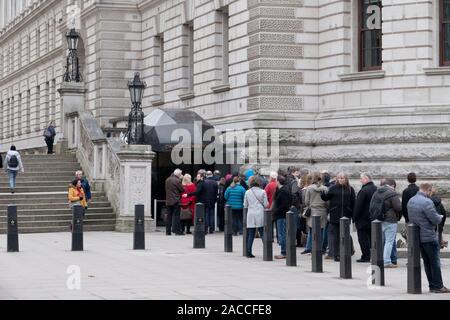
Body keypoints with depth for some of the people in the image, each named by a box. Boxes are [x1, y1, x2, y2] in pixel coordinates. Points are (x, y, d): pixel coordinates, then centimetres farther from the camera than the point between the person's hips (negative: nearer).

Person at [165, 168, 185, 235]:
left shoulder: (167, 180, 9)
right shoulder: (177, 181, -13)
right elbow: (182, 190, -8)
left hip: (168, 201, 6)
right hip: (176, 201, -6)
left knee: (169, 216, 9)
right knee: (176, 215, -3)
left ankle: (168, 231, 9)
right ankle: (177, 231, -4)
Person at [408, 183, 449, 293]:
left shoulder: (411, 201, 7)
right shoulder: (427, 202, -21)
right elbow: (436, 220, -21)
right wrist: (440, 217, 4)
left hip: (417, 236, 8)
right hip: (429, 237, -8)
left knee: (427, 262, 14)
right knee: (435, 262, 1)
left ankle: (432, 285, 19)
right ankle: (438, 286, 5)